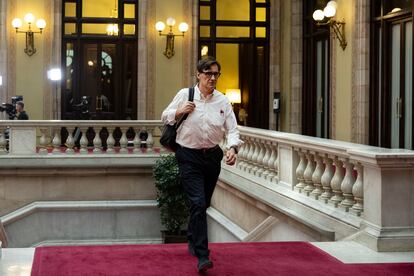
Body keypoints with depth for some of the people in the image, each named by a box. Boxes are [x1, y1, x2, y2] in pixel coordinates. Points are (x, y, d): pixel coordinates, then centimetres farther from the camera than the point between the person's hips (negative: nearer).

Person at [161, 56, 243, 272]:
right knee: (198, 203, -15)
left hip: (212, 156, 4)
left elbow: (232, 129, 1)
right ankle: (202, 256, -16)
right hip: (189, 157, -4)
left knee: (203, 203, 17)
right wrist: (180, 111, -13)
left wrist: (232, 148, -18)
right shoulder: (185, 94, -2)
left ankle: (193, 240, 41)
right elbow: (165, 117, 7)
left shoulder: (223, 101, 4)